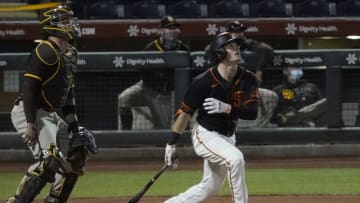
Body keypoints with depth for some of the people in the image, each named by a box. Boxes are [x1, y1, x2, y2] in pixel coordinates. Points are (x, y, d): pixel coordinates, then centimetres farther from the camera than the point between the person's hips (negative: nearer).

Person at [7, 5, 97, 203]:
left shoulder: (69, 54, 15)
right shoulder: (46, 51, -15)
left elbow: (67, 93, 21)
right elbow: (29, 87, -21)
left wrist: (74, 125, 17)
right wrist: (30, 124, -26)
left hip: (53, 116, 10)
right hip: (32, 114, -10)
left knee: (75, 157, 10)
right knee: (49, 160, -23)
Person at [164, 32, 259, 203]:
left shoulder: (247, 79, -9)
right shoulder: (203, 81, -19)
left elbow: (252, 112, -17)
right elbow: (185, 112, -11)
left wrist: (227, 108, -34)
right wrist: (171, 143, -9)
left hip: (227, 137, 6)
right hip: (206, 135, -6)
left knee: (209, 189, 15)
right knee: (235, 158, -32)